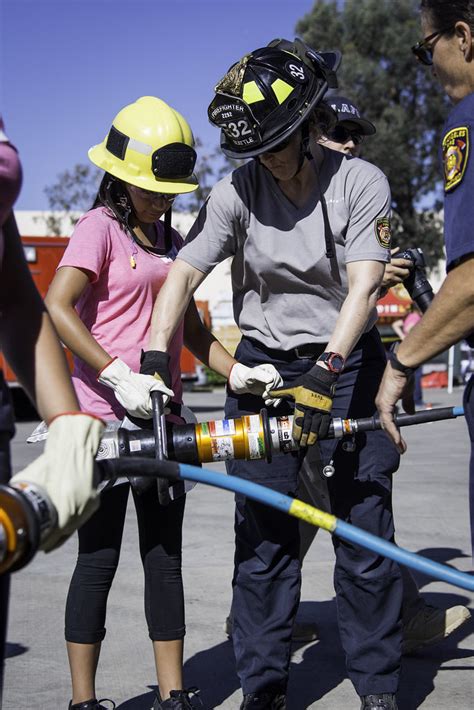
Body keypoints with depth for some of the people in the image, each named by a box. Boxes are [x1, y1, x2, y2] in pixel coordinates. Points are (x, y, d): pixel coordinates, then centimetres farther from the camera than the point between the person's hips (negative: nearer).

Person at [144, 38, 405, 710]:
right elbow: (183, 275, -10)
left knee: (365, 532, -1)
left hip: (347, 364, -1)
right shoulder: (237, 191, -5)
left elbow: (363, 286, -19)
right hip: (265, 368, 1)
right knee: (262, 536, 1)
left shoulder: (360, 182, -9)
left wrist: (324, 372, -31)